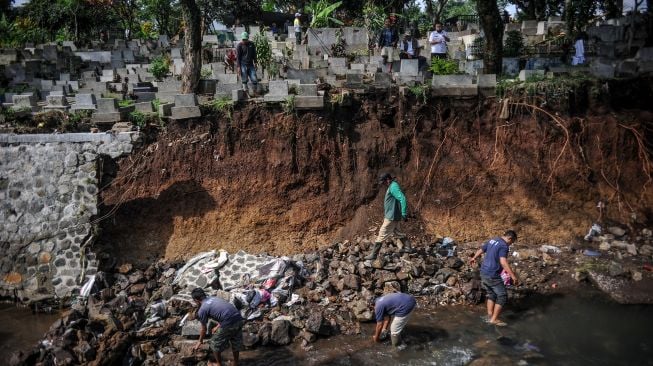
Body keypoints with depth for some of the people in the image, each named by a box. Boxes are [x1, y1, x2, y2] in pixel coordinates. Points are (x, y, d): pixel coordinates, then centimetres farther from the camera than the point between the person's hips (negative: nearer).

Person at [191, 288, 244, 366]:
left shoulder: (202, 310, 2)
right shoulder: (214, 298, 21)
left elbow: (203, 329, 15)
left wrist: (200, 341, 32)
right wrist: (218, 327, 42)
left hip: (228, 324, -7)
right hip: (239, 319, 7)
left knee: (215, 345, 18)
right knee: (236, 344, 28)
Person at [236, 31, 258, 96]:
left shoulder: (252, 44, 9)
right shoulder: (239, 46, -4)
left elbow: (254, 54, 17)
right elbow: (238, 57, -7)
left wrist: (255, 63, 12)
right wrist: (238, 67, -13)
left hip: (250, 65, 4)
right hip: (243, 65, -4)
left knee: (254, 79, -1)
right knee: (244, 80, -3)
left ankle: (255, 93, 9)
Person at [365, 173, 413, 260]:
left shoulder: (393, 187, -20)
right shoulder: (393, 186, 12)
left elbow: (403, 199, -29)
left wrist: (404, 214, -28)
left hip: (391, 217, -10)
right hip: (392, 216, 10)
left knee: (382, 235, -5)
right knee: (396, 232, 23)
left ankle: (374, 254, -1)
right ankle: (408, 248, 32)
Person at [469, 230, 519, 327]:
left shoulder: (491, 241, 11)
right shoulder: (504, 246, -16)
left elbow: (480, 250, 25)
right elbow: (503, 262, -28)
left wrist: (474, 258, 43)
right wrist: (513, 276, -29)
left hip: (484, 273, 9)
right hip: (492, 275, -9)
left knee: (491, 294, 22)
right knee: (502, 296, 1)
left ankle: (490, 316, 21)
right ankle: (494, 319, 2)